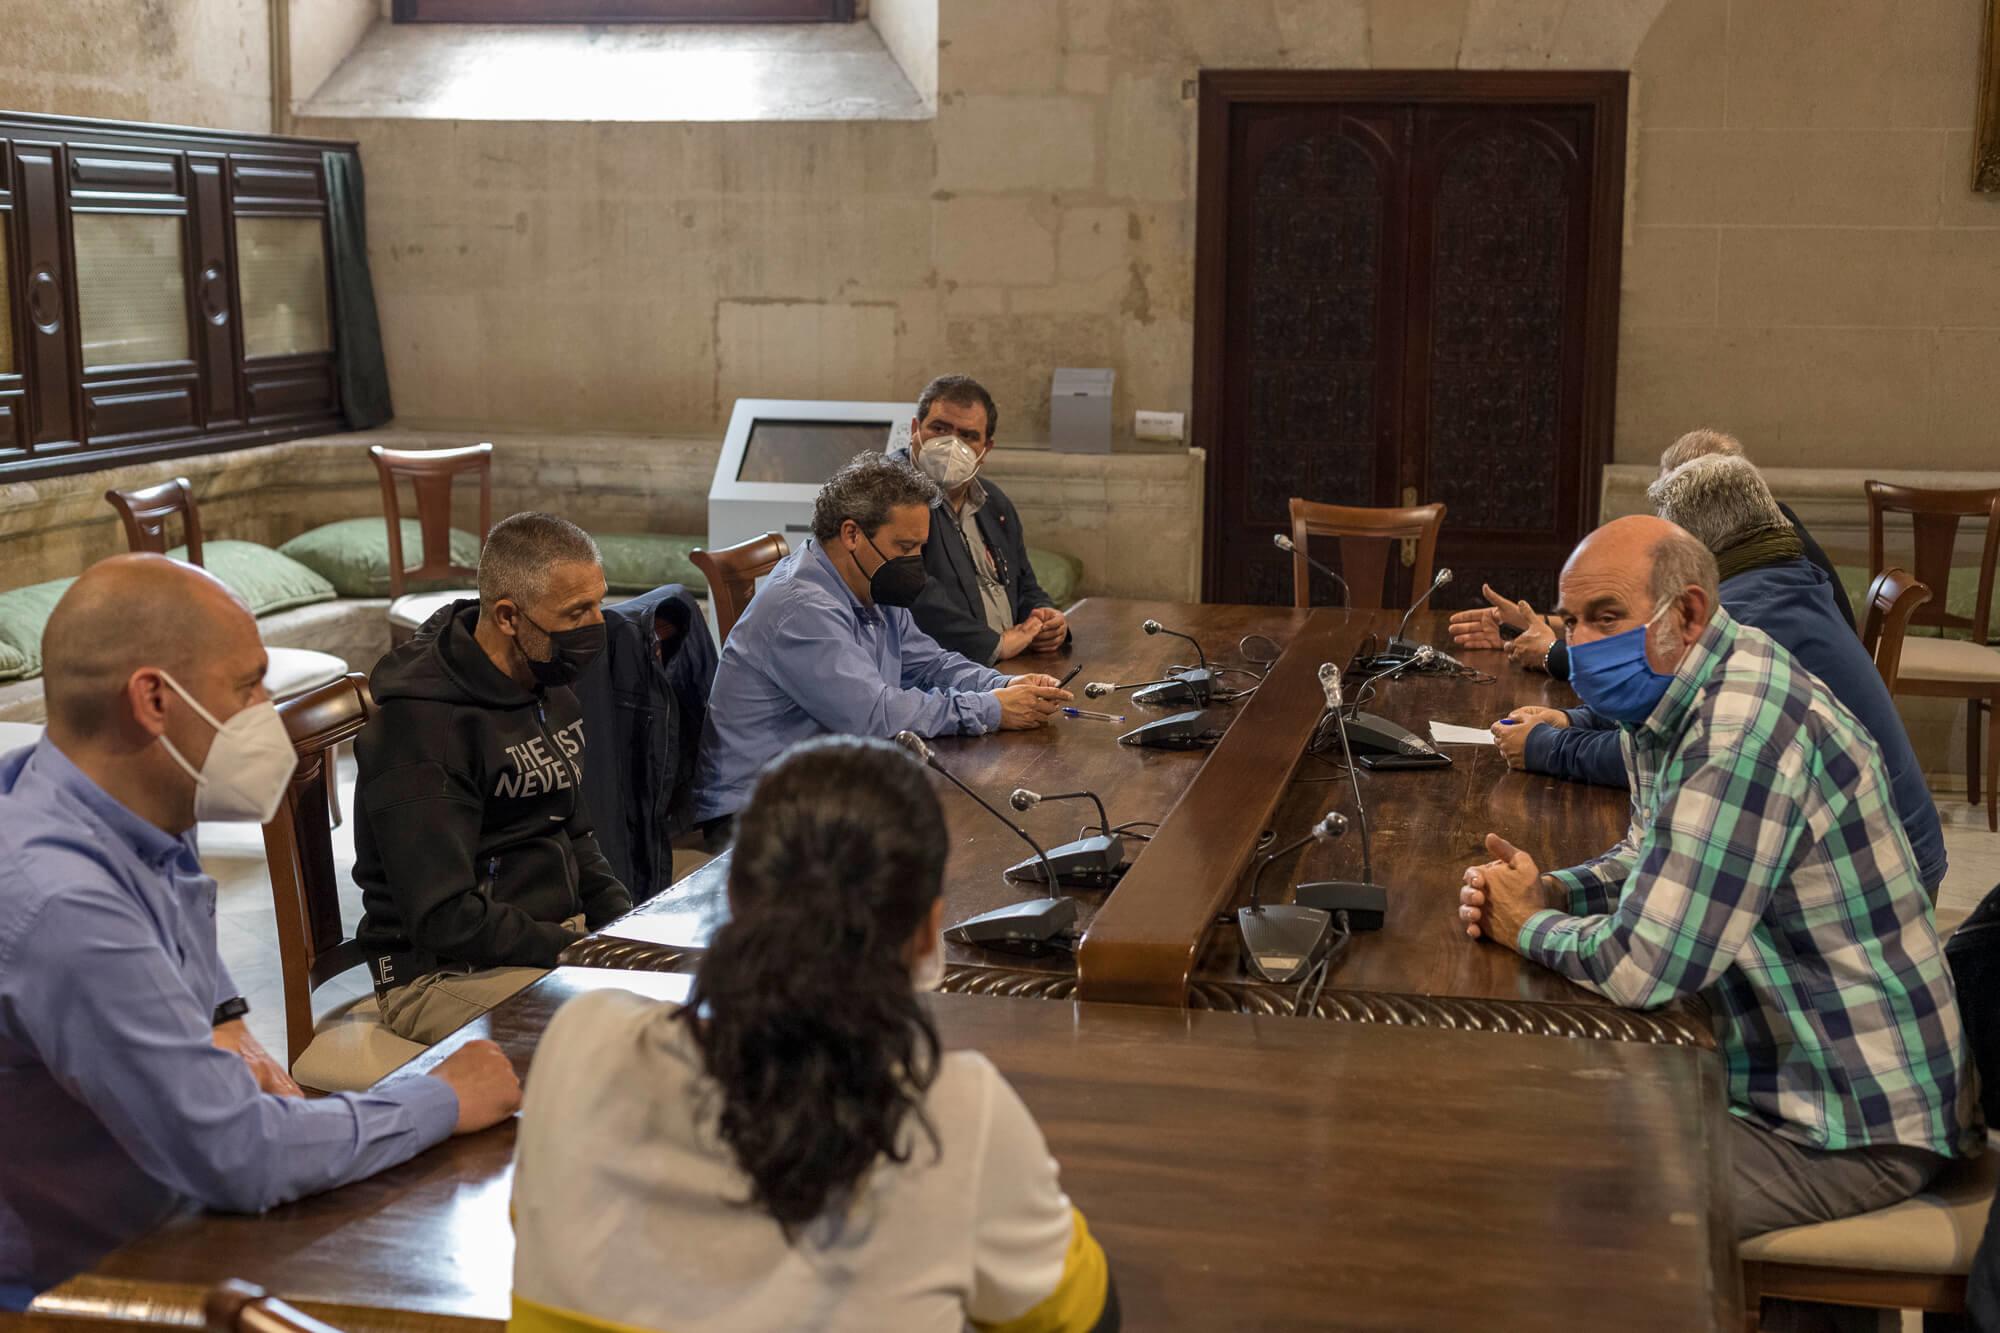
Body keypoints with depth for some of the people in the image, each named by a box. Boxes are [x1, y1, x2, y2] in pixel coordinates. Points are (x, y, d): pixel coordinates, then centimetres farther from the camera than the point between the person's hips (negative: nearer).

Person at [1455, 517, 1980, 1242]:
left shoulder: (1743, 734, -29)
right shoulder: (1681, 696, 4)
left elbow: (1639, 967, -30)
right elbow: (1653, 854, 20)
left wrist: (1529, 927, -10)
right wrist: (1551, 891, 0)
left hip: (1854, 1132, -10)